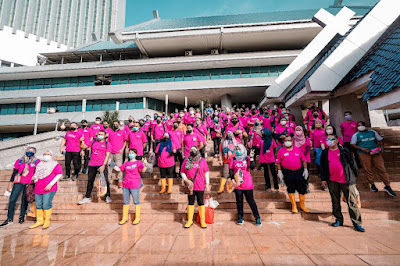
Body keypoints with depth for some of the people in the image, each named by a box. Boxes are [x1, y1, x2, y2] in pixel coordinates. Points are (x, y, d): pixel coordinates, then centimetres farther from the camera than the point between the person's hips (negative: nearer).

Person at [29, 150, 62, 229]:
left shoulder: (55, 164, -1)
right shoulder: (39, 164, 18)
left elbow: (59, 174, -9)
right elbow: (36, 173, 30)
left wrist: (50, 184, -15)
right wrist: (34, 177, 5)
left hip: (49, 188, -6)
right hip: (38, 188, 6)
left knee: (46, 204, -7)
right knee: (38, 205, 10)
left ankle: (47, 221, 7)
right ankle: (39, 221, 23)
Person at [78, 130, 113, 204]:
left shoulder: (107, 144, 0)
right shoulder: (93, 142, 10)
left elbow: (107, 155, -6)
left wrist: (103, 165, -14)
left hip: (102, 165, -4)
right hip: (92, 165, 4)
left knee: (105, 181, -1)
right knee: (90, 181, 12)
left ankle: (108, 197, 13)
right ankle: (87, 198, 26)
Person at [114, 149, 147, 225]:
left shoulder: (138, 162, -4)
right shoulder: (126, 163, 12)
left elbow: (143, 170, -19)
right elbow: (118, 169, 18)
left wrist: (145, 165, -38)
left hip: (135, 185, -5)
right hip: (125, 185, 6)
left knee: (136, 201, 4)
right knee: (126, 201, 16)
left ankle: (137, 218, 17)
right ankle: (124, 217, 31)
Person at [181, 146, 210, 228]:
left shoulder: (202, 160, 1)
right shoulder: (186, 161, 4)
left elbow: (206, 172, 4)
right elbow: (182, 172, 7)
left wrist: (207, 184, 1)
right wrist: (186, 180, -9)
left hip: (200, 186, -1)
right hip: (190, 186, 1)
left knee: (201, 203, 6)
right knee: (190, 203, 12)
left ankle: (202, 221, 20)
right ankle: (190, 220, 26)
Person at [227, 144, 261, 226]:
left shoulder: (247, 158, 2)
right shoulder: (233, 159, 3)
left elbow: (252, 167, -11)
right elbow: (231, 170, 2)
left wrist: (251, 157, -20)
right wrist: (232, 180, -10)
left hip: (247, 184, -1)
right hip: (237, 184, 1)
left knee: (251, 200, 5)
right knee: (239, 201, 10)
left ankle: (257, 217, 18)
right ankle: (240, 218, 23)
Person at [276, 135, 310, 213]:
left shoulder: (298, 149, 6)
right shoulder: (281, 150, -1)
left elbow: (303, 160, 11)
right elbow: (278, 162, 2)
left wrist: (305, 169, 5)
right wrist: (279, 171, -3)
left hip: (299, 172, 2)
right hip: (287, 173, -2)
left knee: (302, 189, 7)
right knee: (290, 189, 8)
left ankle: (302, 206, 28)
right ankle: (294, 206, 23)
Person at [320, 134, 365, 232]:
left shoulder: (344, 151, -1)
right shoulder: (325, 153, 5)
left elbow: (352, 163, 4)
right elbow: (323, 166, 9)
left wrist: (354, 176, 3)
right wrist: (323, 179, 7)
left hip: (346, 180, -2)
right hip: (332, 182, 3)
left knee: (352, 202, 1)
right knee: (335, 202, 11)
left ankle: (357, 223, 12)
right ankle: (339, 220, 25)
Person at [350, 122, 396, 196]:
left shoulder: (372, 132, 15)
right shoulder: (356, 135, 5)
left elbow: (380, 140, 17)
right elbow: (352, 145, -1)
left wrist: (381, 147, -2)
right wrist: (362, 148, -13)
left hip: (376, 152, 2)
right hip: (364, 154, -2)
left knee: (382, 168, -1)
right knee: (368, 170, 0)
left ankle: (387, 186, 6)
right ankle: (372, 184, 14)